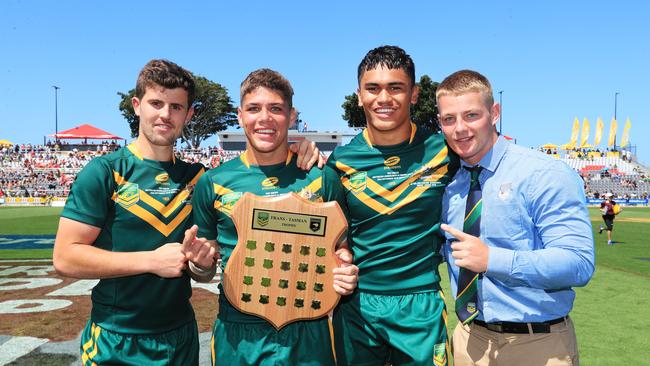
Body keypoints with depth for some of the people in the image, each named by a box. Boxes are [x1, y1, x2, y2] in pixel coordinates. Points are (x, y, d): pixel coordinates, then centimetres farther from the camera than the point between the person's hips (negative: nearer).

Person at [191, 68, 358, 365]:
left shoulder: (320, 178, -5)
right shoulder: (213, 182, -2)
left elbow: (339, 248, 5)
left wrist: (345, 272, -15)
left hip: (307, 331, 0)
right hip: (237, 335, 1)